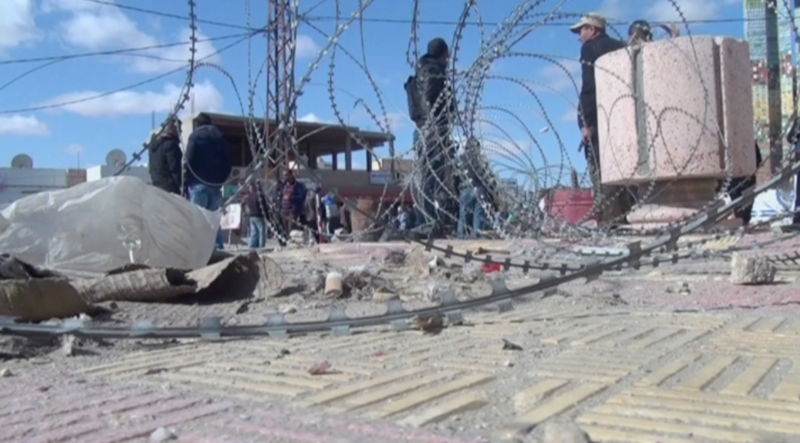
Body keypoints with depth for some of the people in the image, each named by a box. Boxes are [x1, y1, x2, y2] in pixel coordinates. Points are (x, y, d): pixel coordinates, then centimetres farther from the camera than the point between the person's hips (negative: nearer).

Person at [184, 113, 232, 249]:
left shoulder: (195, 136, 0)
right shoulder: (219, 137, 14)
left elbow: (189, 160, -8)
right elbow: (227, 161, 11)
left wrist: (187, 182, -5)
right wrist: (221, 179, 14)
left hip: (199, 183, -5)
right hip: (216, 183, 5)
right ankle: (218, 247, 8)